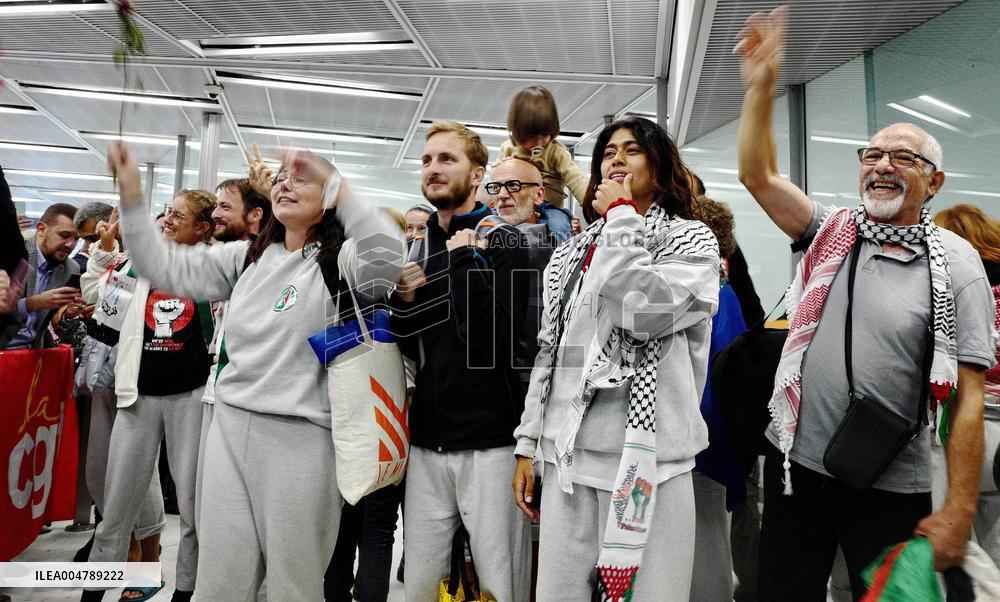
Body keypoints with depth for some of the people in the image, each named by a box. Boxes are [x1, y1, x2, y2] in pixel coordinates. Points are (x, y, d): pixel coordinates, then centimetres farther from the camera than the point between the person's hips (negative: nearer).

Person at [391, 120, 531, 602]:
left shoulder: (504, 242, -5)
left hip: (491, 441, -5)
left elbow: (490, 340, -17)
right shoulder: (419, 245, 12)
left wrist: (464, 259, -15)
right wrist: (404, 300, -2)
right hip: (427, 440, 5)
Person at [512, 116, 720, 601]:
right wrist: (527, 444, 10)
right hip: (566, 456, 4)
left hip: (649, 457, -4)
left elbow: (645, 311, -20)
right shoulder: (573, 251, 14)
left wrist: (620, 216, -9)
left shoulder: (692, 239, 1)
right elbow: (548, 350, 13)